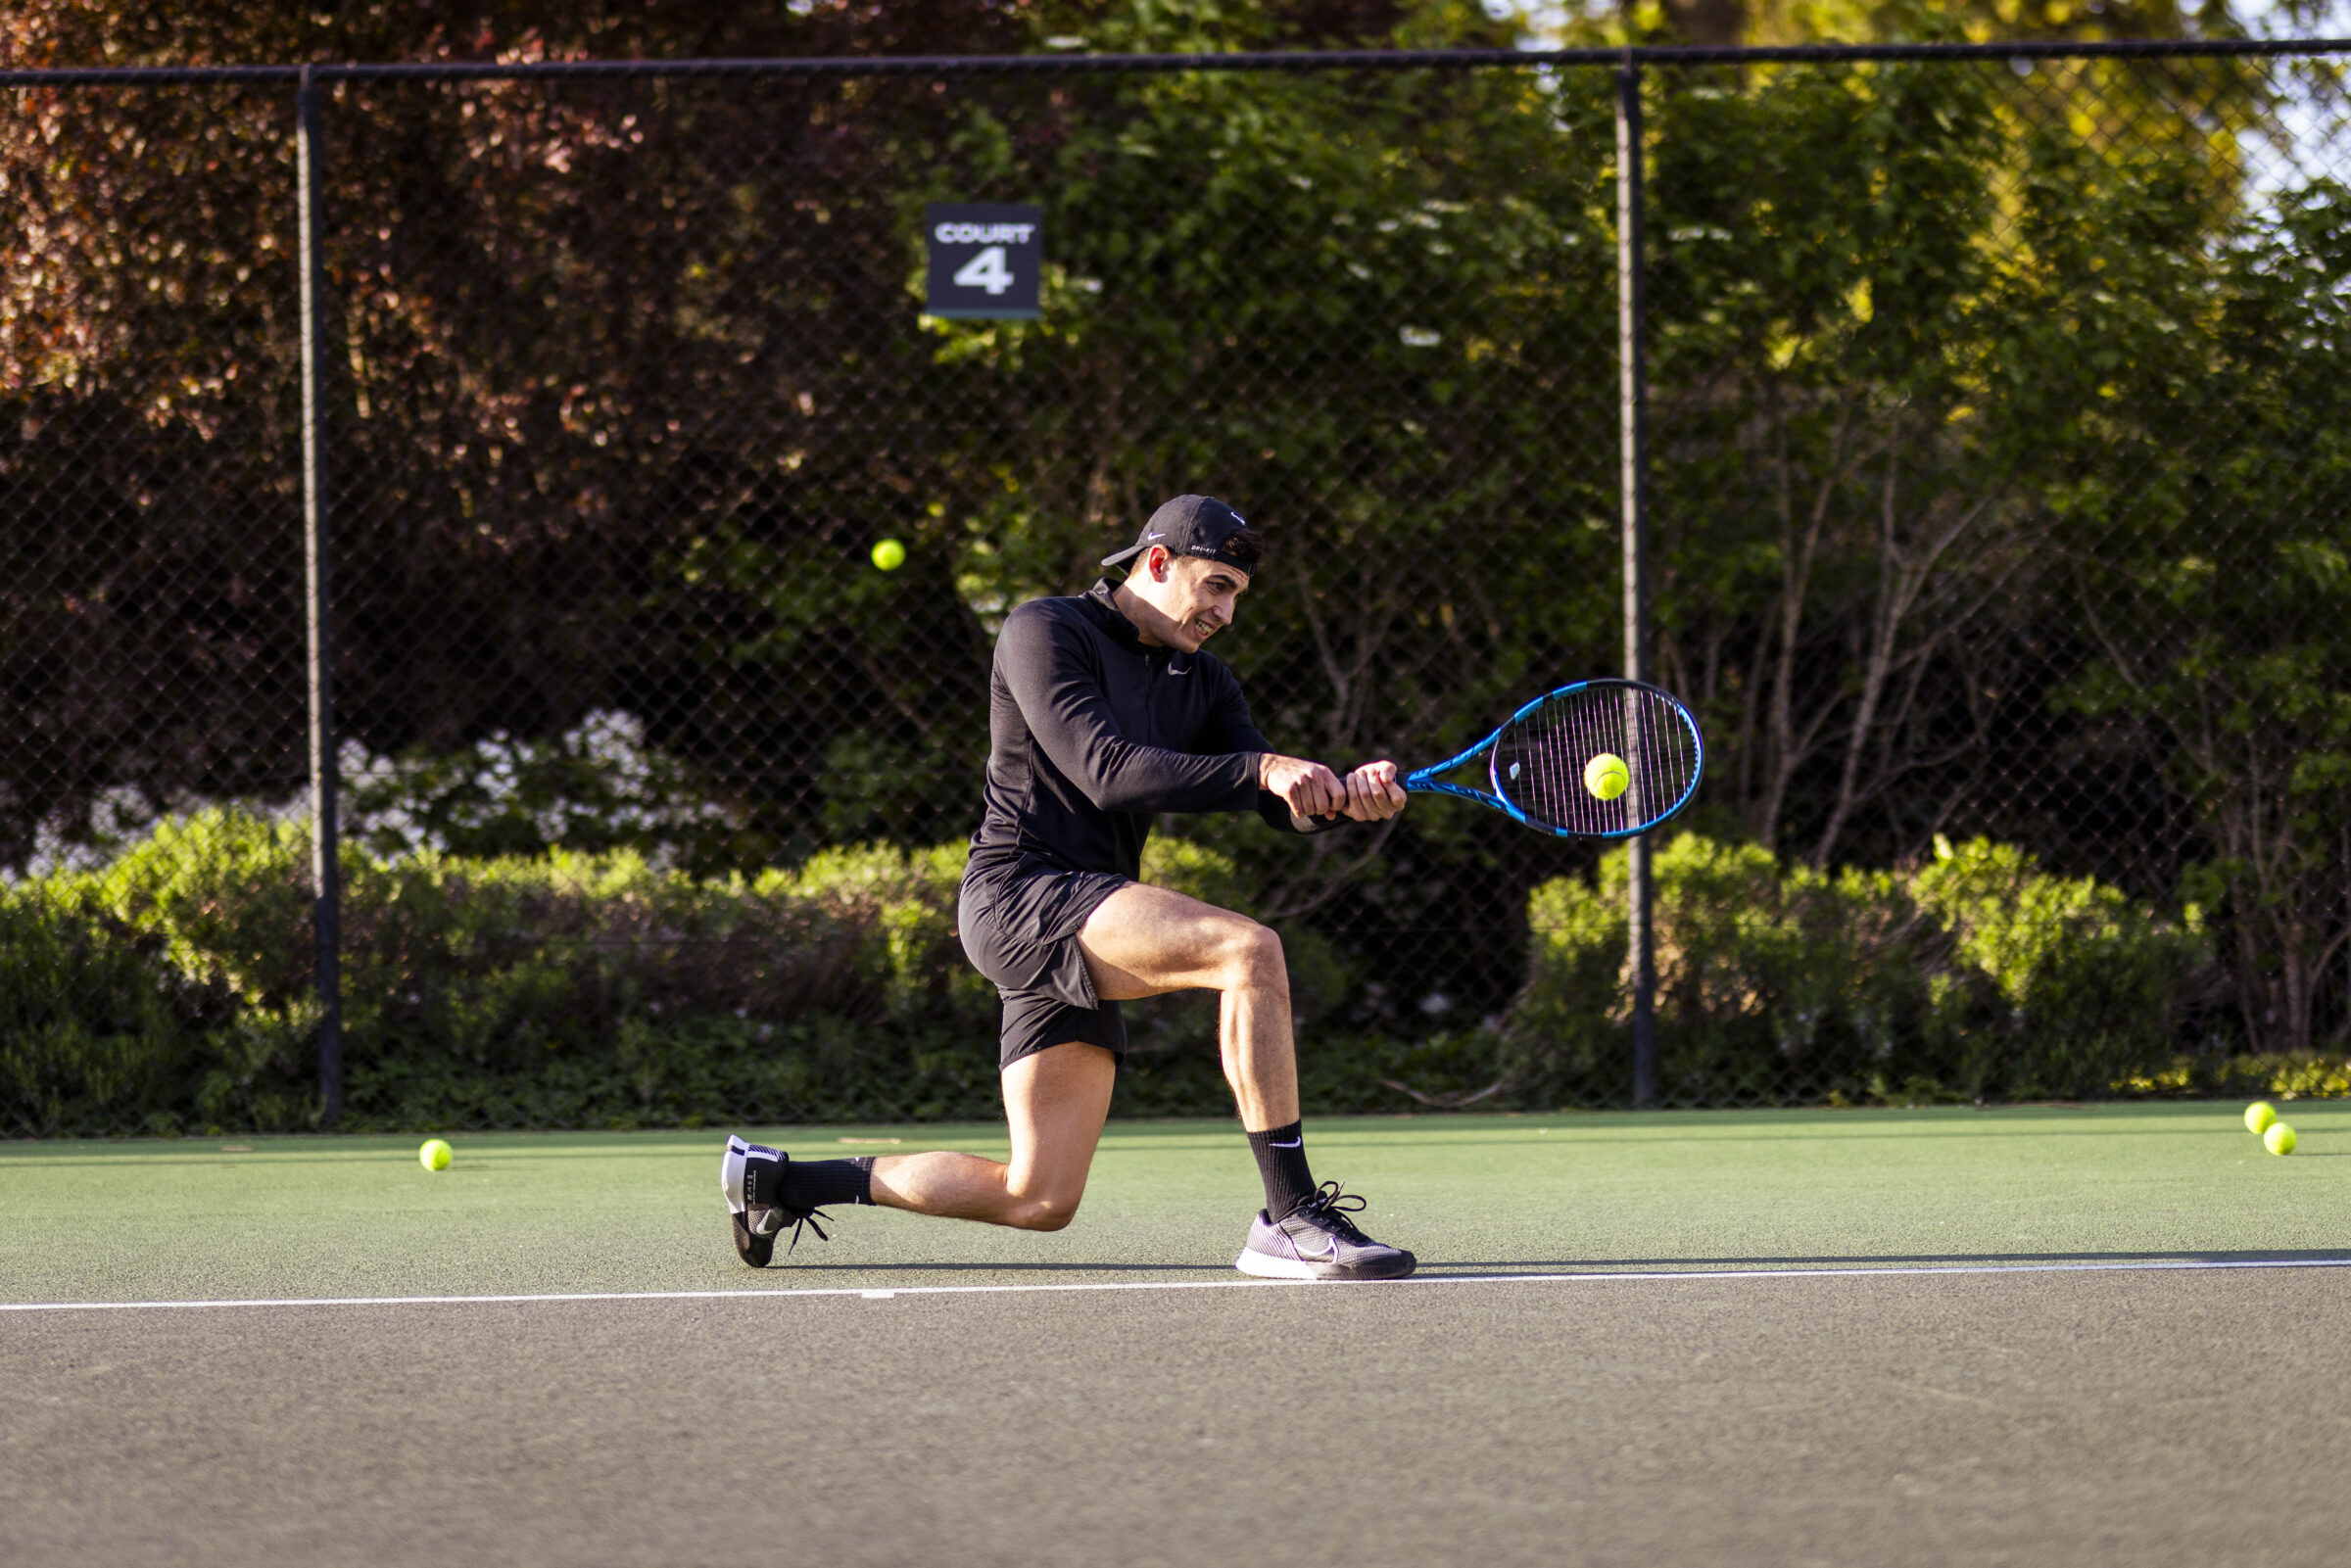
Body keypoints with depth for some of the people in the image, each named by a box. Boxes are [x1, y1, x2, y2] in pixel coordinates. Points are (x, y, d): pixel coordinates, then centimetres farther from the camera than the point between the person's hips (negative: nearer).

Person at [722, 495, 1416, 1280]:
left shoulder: (1201, 682, 18)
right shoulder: (1045, 632, -5)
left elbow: (1284, 805, 6)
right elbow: (1106, 771, -19)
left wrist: (1347, 795, -18)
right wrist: (1260, 770, -29)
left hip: (1085, 932, 9)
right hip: (1020, 891, -9)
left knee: (1040, 1200, 5)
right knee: (1248, 948, -29)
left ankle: (779, 1182, 19)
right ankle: (1290, 1216, -30)